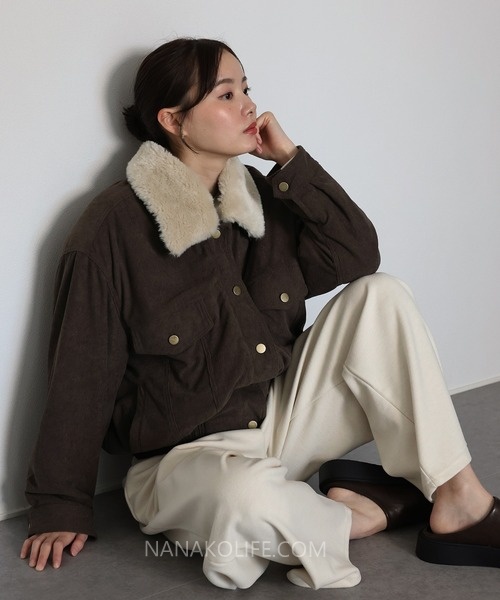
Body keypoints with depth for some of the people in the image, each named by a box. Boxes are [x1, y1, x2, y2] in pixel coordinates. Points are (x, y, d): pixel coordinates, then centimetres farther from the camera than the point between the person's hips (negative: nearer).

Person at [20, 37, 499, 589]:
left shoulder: (260, 197, 5)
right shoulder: (113, 230, -14)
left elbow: (357, 257, -4)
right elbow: (81, 377, -11)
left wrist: (290, 161, -10)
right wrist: (59, 508, -6)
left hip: (282, 416, 6)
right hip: (187, 455, -6)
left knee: (379, 295, -11)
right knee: (247, 494, -41)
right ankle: (358, 516, -8)